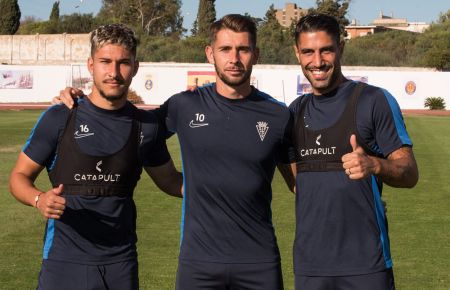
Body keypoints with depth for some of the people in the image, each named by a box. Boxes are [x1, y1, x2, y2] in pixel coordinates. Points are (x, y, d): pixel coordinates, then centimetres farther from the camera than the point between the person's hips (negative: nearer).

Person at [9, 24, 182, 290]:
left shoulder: (146, 125, 3)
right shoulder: (60, 119, -5)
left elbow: (170, 181, 13)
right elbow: (20, 176, 1)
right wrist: (39, 199, -20)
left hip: (122, 263, 2)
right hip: (65, 260, -2)